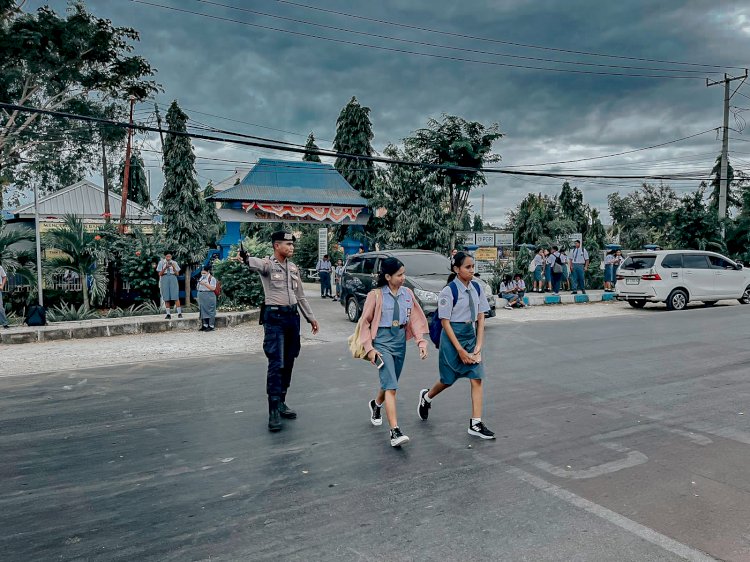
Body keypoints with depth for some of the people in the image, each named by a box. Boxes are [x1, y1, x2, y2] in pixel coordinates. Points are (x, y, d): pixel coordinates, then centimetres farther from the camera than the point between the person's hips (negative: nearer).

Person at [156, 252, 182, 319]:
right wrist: (165, 267, -14)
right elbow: (160, 274, 1)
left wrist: (173, 267, -12)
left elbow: (177, 273, 5)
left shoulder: (174, 263, 10)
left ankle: (179, 313, -8)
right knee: (166, 298, -2)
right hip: (164, 279, 0)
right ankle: (168, 314, 3)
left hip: (173, 278, 0)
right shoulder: (161, 262, 8)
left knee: (176, 297, -8)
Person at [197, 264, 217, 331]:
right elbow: (199, 287, 27)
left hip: (209, 297, -8)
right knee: (203, 311, 9)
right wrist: (199, 283, 7)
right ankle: (205, 325, 16)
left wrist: (204, 284, -21)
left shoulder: (212, 278, -7)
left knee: (209, 311, -6)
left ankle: (211, 326, -2)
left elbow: (213, 288, -17)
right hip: (201, 297, 8)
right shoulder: (202, 278, 17)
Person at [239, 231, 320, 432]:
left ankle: (281, 402, 23)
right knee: (276, 364, -10)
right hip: (274, 317, -7)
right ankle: (273, 411, -6)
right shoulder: (268, 264, -6)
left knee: (288, 363, 11)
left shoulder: (294, 268, 15)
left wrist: (310, 317, 20)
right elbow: (257, 264, -31)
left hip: (293, 316, 7)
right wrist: (246, 259, -55)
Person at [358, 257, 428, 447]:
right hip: (382, 341, -5)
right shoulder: (376, 295, -9)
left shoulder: (407, 293, 3)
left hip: (400, 341, 5)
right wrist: (369, 348, -8)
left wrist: (421, 341, -4)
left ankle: (376, 405, 51)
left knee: (389, 383, 19)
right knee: (390, 386, -14)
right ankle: (395, 432, -14)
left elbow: (416, 318, 7)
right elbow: (365, 322, -4)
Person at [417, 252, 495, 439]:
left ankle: (476, 424, 3)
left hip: (471, 336, 5)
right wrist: (460, 350, -15)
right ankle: (426, 397, 41)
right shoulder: (449, 291, -14)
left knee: (477, 378, -4)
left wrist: (477, 348, -5)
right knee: (448, 380, 10)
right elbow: (445, 322, -14)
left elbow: (480, 320, 3)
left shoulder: (477, 289, 2)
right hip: (452, 337, -5)